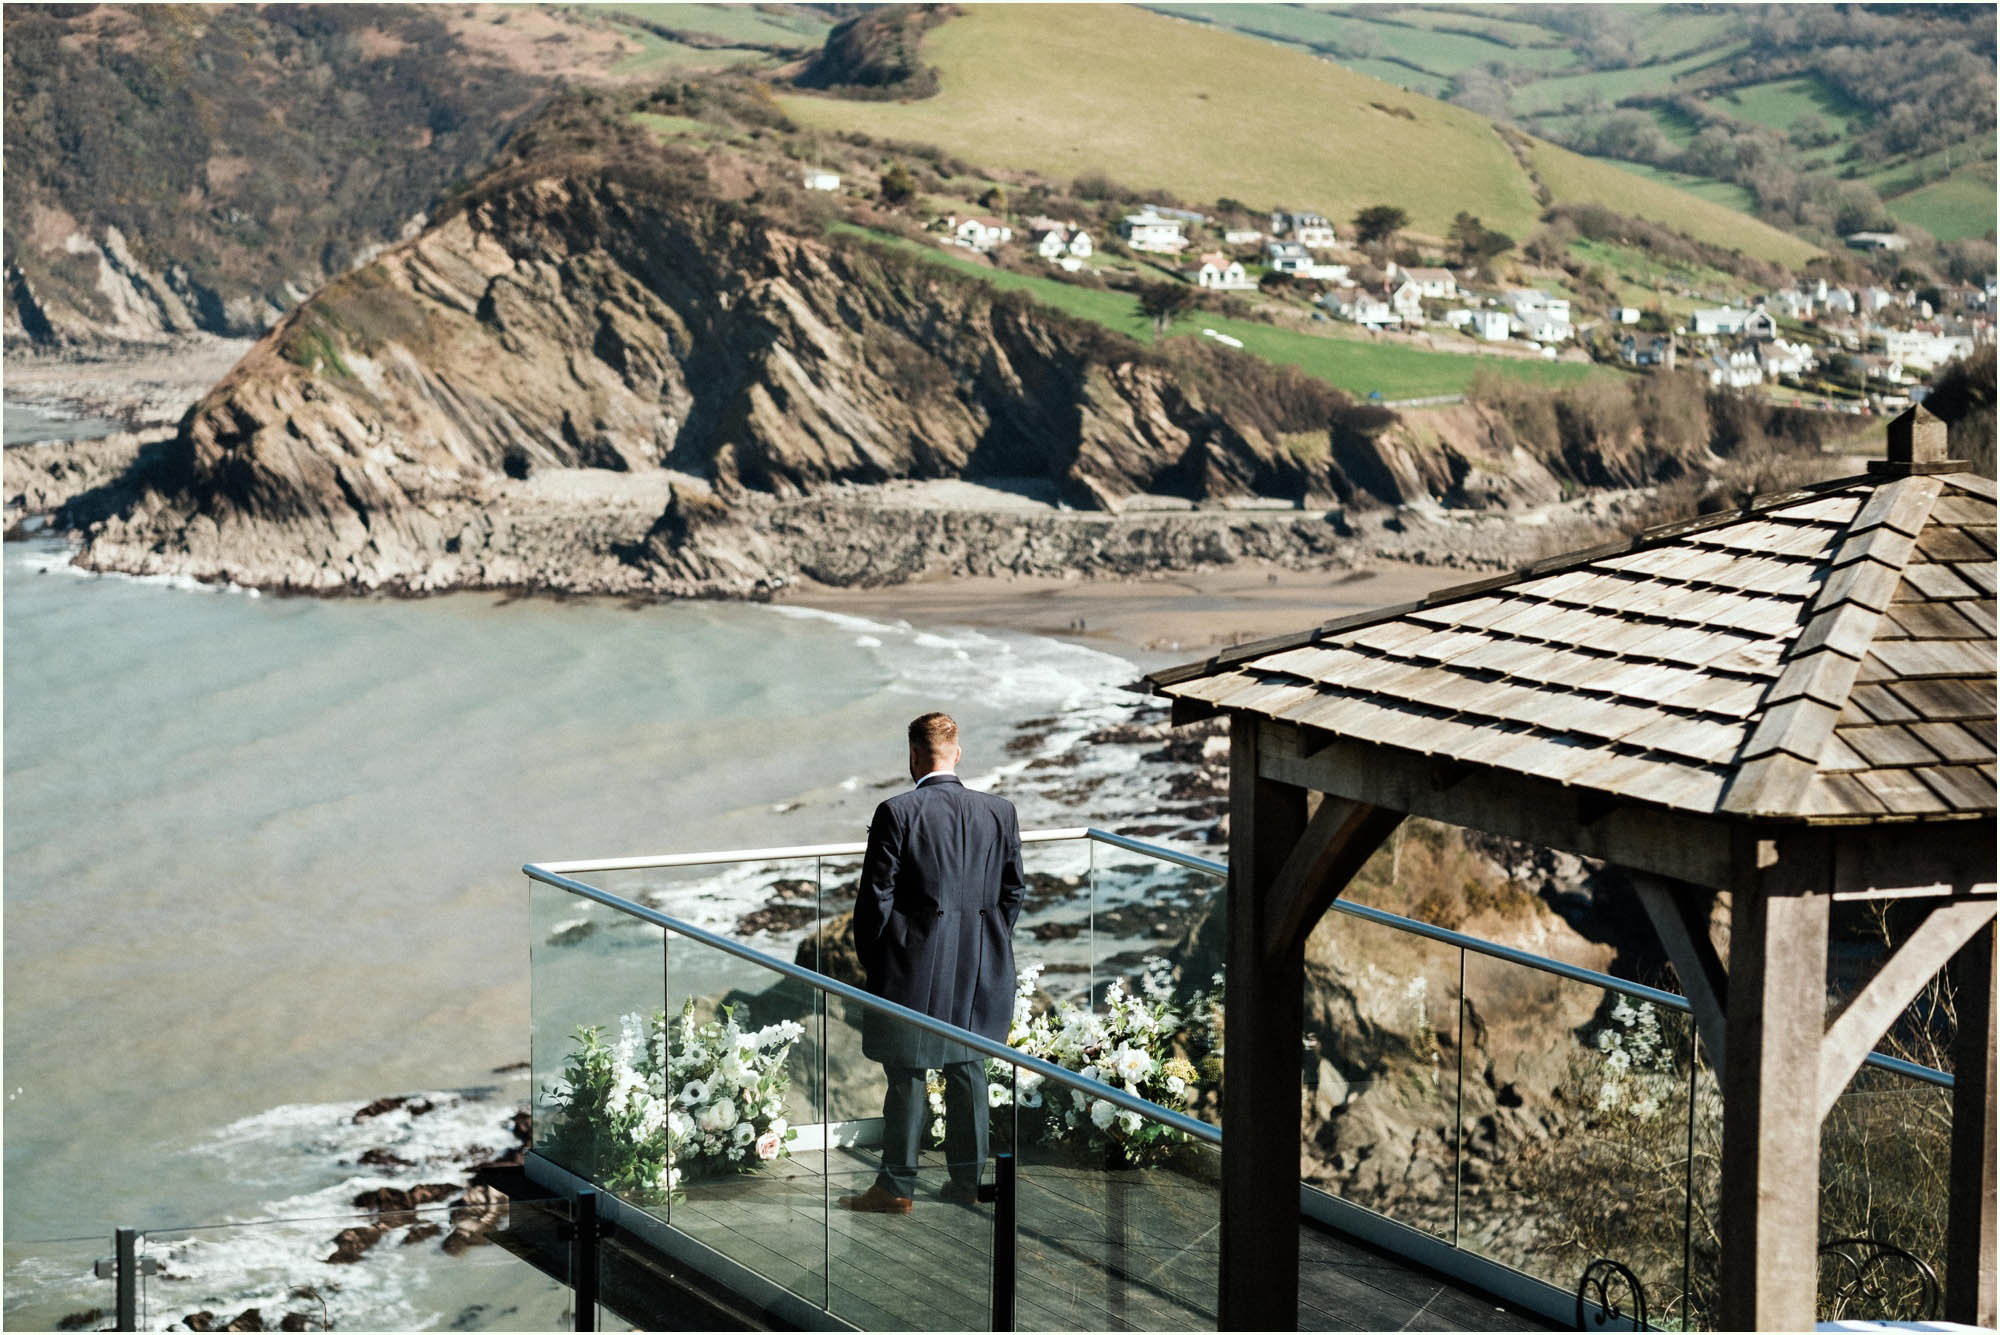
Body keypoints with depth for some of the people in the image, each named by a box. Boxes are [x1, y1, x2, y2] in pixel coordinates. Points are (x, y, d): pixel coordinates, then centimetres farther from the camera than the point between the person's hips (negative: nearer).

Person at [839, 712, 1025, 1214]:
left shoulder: (897, 813, -13)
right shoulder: (1000, 811, 1)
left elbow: (876, 896, -10)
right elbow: (1014, 891, 7)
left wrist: (870, 959, 3)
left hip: (915, 966, -4)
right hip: (979, 971, 4)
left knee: (907, 1075, 3)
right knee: (968, 1069, 13)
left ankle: (897, 1187, 8)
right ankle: (966, 1181, 19)